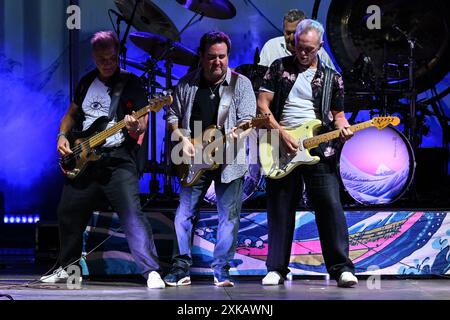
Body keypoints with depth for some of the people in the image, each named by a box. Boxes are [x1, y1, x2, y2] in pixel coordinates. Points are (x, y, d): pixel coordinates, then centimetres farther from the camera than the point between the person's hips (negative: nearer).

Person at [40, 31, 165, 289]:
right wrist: (62, 136, 7)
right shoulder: (87, 82, 13)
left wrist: (135, 128, -31)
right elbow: (72, 113, 24)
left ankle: (152, 272, -21)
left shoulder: (131, 83, -2)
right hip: (82, 160, 6)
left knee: (132, 214, -20)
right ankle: (67, 268, 30)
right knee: (69, 215, 12)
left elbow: (142, 121, -8)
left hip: (118, 160, -6)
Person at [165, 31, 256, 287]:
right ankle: (181, 268, 8)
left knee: (229, 216, -2)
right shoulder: (187, 84, 7)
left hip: (230, 160, -2)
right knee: (184, 213, -1)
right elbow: (174, 115, 12)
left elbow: (248, 119, -6)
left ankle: (221, 271, 6)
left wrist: (238, 132, -27)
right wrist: (183, 139, -5)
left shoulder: (240, 83, 0)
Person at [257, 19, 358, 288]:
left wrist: (342, 126, -9)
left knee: (330, 205, -10)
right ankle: (277, 269, 11)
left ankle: (342, 268, -9)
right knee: (280, 210, 3)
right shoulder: (280, 67, 8)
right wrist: (281, 133, -9)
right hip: (281, 148, 0)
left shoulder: (332, 77, 11)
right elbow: (262, 104, 3)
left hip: (318, 147, 0)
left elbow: (337, 113, 15)